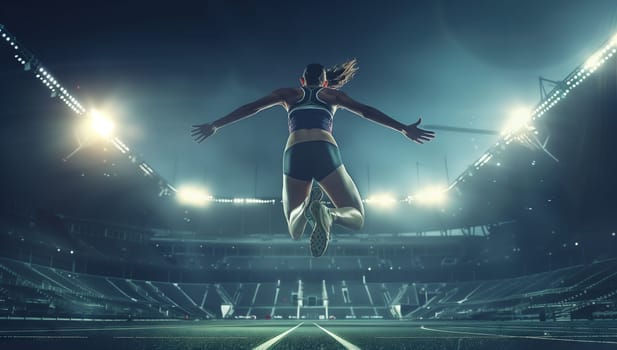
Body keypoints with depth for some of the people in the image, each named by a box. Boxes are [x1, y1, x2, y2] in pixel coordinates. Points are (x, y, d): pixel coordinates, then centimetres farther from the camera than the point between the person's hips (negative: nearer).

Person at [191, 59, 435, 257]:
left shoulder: (288, 93, 28)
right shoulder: (332, 94, 26)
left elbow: (250, 108, 25)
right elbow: (366, 111, 18)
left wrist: (215, 125, 30)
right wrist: (403, 129, 18)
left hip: (294, 153, 1)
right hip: (326, 151, -1)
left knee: (295, 230, 14)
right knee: (356, 217, 9)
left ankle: (305, 205, -27)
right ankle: (328, 214, -31)